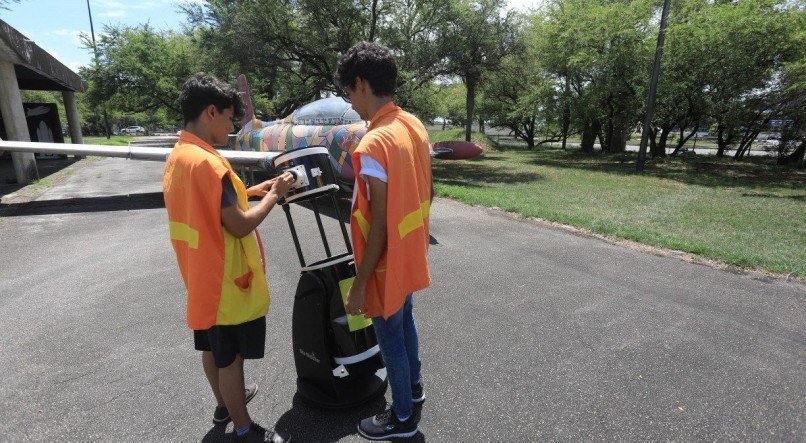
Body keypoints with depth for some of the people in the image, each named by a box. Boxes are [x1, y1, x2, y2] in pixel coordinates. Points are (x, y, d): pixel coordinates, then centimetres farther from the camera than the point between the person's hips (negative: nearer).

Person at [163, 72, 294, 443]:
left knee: (212, 348, 24)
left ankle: (224, 403, 45)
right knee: (230, 357, 7)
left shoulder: (177, 157, 5)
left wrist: (250, 192, 9)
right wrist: (273, 195, -11)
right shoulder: (208, 162, -26)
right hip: (227, 281, -9)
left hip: (202, 278, 9)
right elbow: (240, 226, -24)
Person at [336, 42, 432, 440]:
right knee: (404, 321, 28)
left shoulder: (373, 144, -27)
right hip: (411, 254, 9)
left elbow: (380, 226, -26)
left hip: (387, 263, -8)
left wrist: (359, 285, -17)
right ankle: (413, 386, 51)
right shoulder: (415, 126, 0)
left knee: (390, 338, 12)